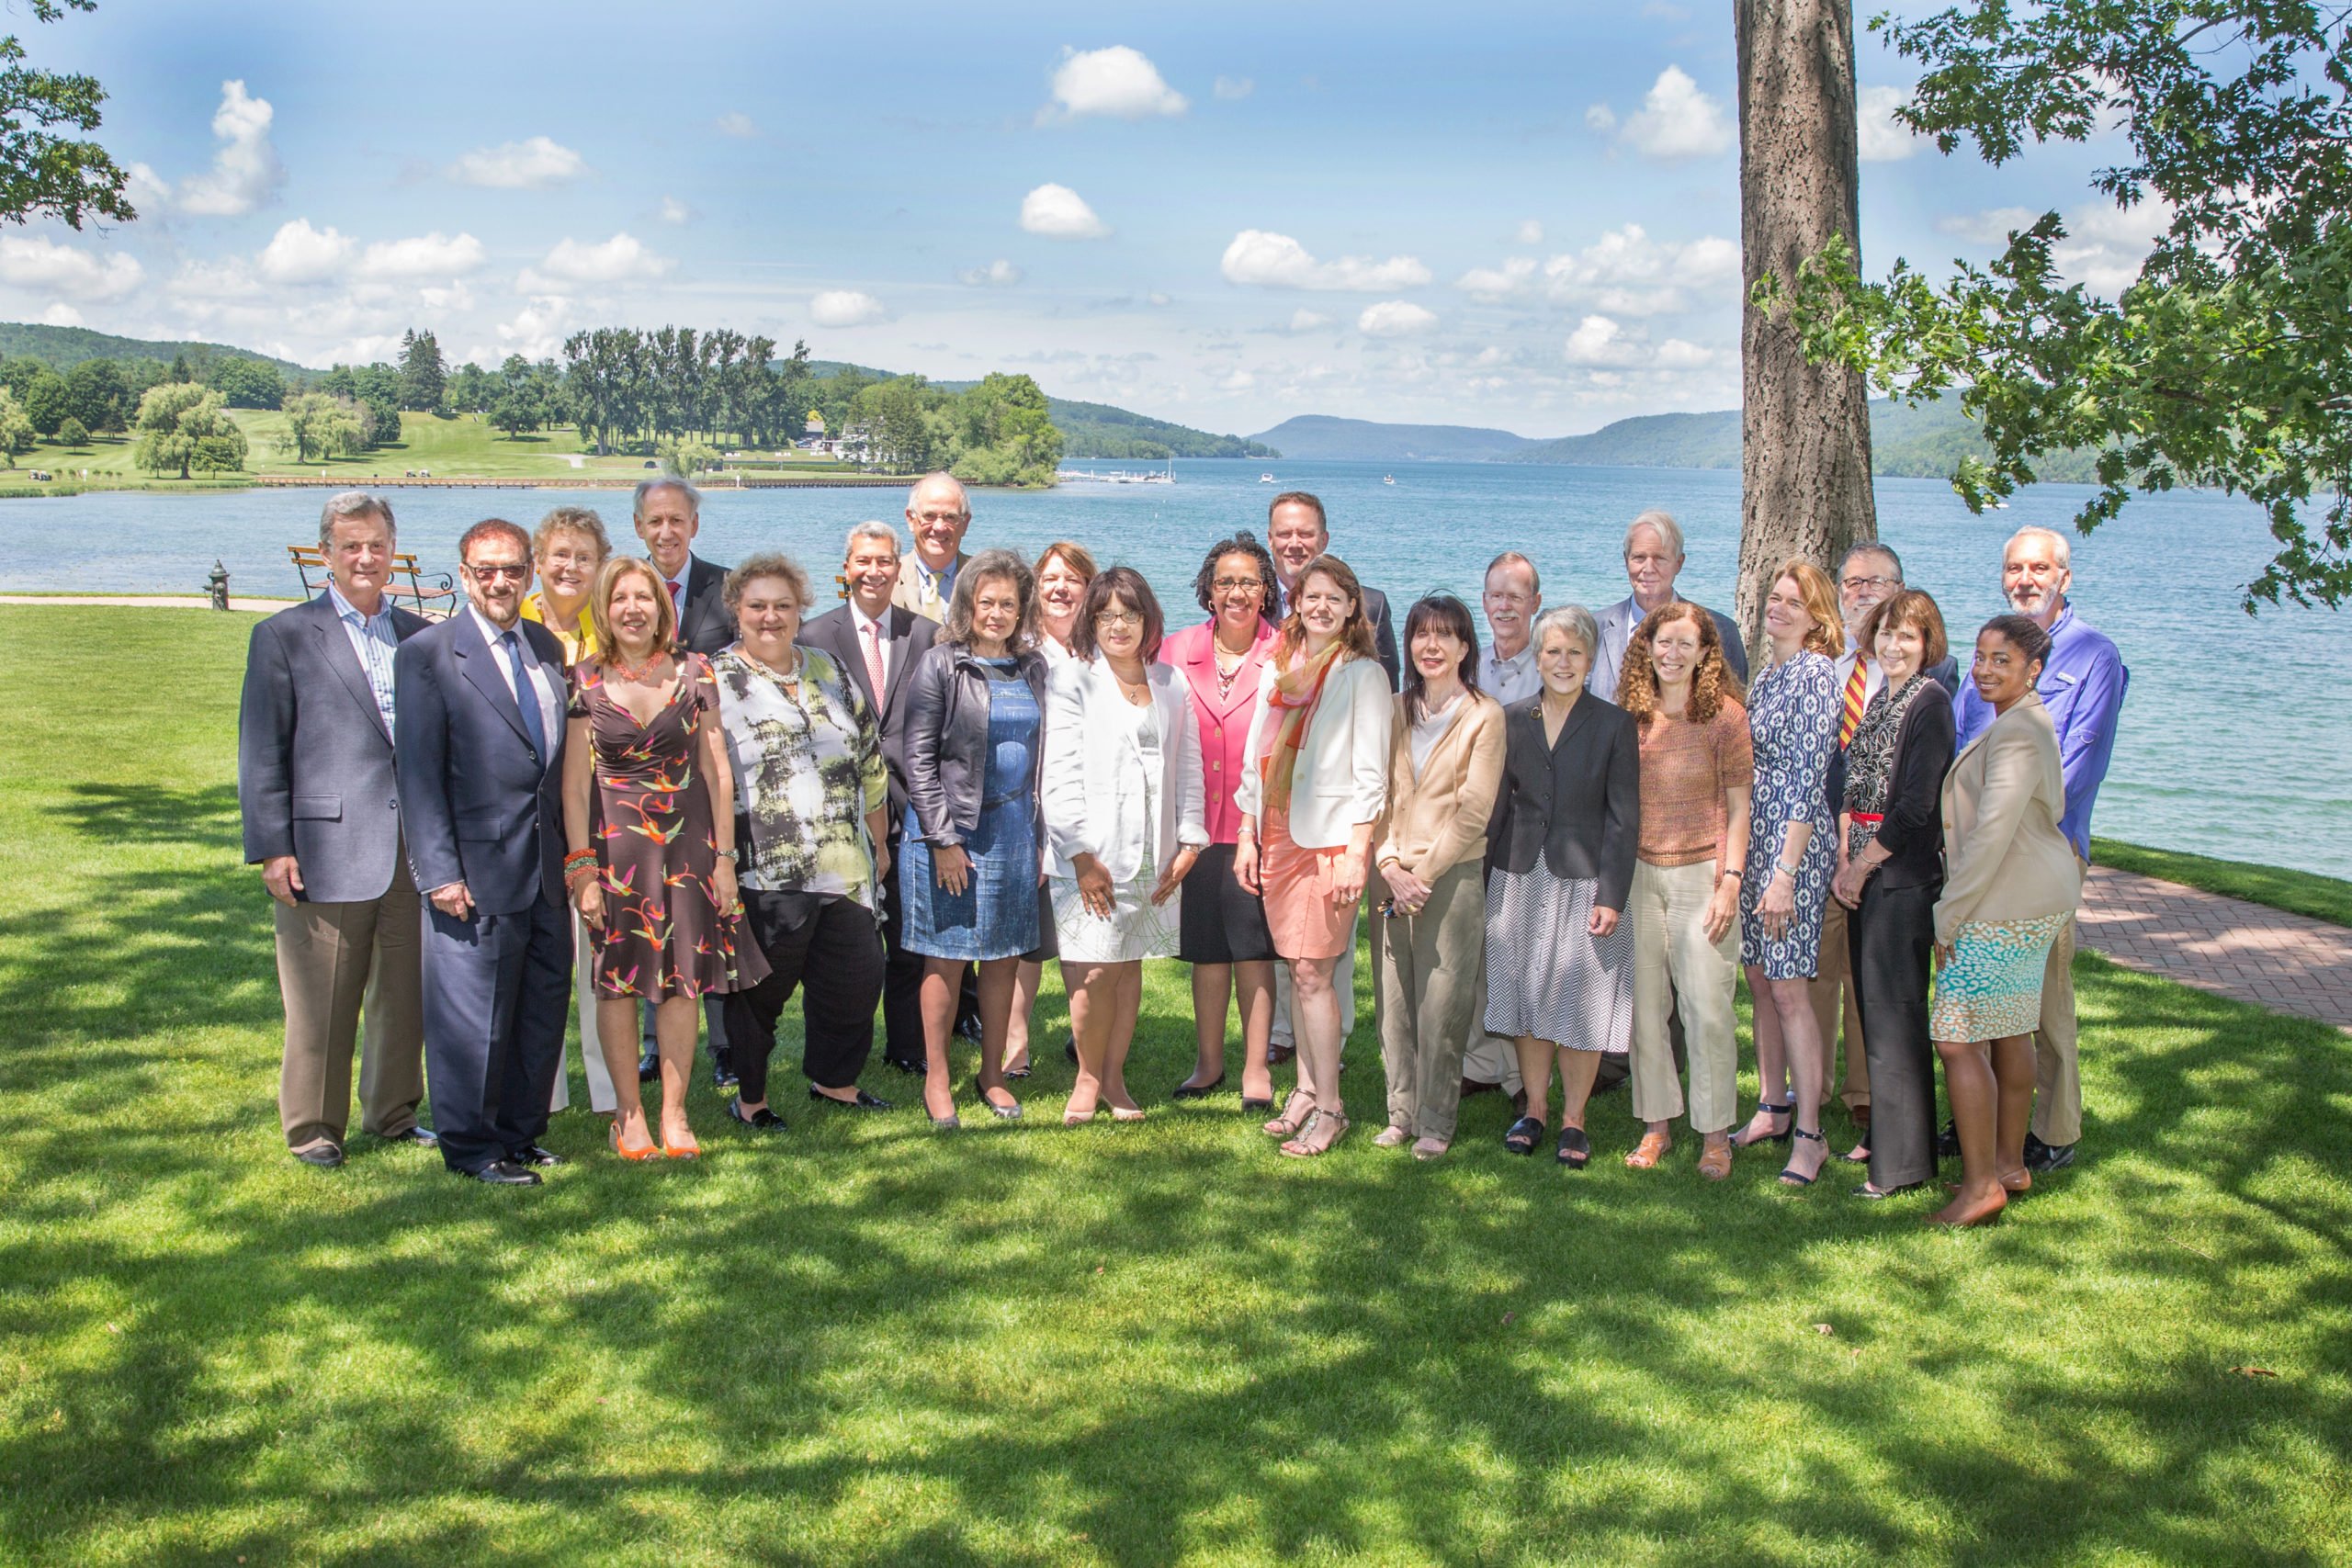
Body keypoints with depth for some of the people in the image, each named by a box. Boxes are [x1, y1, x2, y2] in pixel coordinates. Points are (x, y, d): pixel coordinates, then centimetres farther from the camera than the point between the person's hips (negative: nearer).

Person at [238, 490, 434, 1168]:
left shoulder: (419, 635, 13)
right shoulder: (284, 636, 1)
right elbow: (261, 754, -1)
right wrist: (271, 849, -8)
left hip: (414, 850, 4)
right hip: (329, 850, -4)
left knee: (404, 996, 11)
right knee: (322, 1004, 3)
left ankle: (393, 1112, 26)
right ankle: (313, 1127, 16)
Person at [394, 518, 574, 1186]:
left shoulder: (547, 647, 11)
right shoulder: (427, 654, -7)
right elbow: (419, 772, -10)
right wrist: (439, 873, -14)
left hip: (547, 868, 6)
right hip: (478, 868, -6)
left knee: (543, 1009, 13)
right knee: (474, 1015, 3)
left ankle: (520, 1131, 28)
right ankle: (471, 1145, 17)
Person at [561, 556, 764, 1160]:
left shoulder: (693, 673, 2)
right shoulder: (585, 680, -1)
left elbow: (717, 769, 3)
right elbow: (575, 779, -2)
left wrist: (724, 855, 0)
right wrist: (581, 866, -7)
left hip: (686, 841, 1)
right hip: (613, 844, -1)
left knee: (684, 978, 2)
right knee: (618, 979, 3)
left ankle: (674, 1112, 12)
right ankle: (629, 1113, 14)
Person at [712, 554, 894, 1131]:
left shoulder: (827, 671, 13)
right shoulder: (712, 682, -1)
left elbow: (871, 760, 18)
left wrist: (879, 841, 18)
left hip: (844, 868, 5)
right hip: (762, 875, -5)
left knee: (856, 978, 9)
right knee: (759, 990, 5)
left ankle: (833, 1080, 30)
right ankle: (751, 1098, 22)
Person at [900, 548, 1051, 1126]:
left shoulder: (1033, 668, 9)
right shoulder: (940, 666, -5)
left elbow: (1044, 753, 13)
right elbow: (919, 758, -8)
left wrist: (1042, 835, 8)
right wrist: (944, 838, -13)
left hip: (1016, 829, 4)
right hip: (951, 830, -4)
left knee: (1003, 958, 9)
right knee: (946, 958, 2)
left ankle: (992, 1073, 21)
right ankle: (936, 1078, 13)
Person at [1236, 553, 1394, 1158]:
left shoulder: (1363, 674, -4)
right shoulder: (1277, 670, 14)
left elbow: (1370, 773, -8)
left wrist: (1357, 852, -15)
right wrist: (1247, 836, 13)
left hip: (1331, 837, -6)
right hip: (1278, 835, 6)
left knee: (1312, 972, -8)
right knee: (1297, 969, 9)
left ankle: (1329, 1107, -1)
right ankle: (1305, 1089, 18)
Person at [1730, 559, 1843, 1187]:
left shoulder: (1814, 674, -12)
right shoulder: (1767, 674, 14)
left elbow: (1808, 780, -17)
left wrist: (1785, 872, -20)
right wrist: (1746, 860, 13)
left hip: (1794, 844, -8)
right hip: (1753, 839, 8)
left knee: (1788, 988, -7)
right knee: (1759, 977, 12)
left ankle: (1809, 1135, 0)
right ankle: (1772, 1109, 24)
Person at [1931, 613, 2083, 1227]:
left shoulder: (2014, 732, -19)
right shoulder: (2029, 723, 15)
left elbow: (1992, 834, -23)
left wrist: (1950, 916, -17)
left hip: (2003, 906, -11)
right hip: (2035, 900, 11)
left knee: (1958, 1040, -8)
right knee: (2010, 1033, 17)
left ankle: (1980, 1185, -3)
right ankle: (2010, 1164, 27)